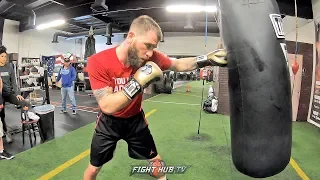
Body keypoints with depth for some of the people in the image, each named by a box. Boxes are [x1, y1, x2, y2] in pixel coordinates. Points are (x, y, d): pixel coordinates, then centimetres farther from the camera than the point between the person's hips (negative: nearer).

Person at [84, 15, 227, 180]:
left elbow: (178, 65, -4)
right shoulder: (98, 62, -29)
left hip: (135, 119, 2)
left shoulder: (150, 57, -20)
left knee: (156, 161, 15)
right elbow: (107, 106, -33)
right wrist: (138, 83, -42)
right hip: (109, 122, -1)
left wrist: (206, 59, -18)